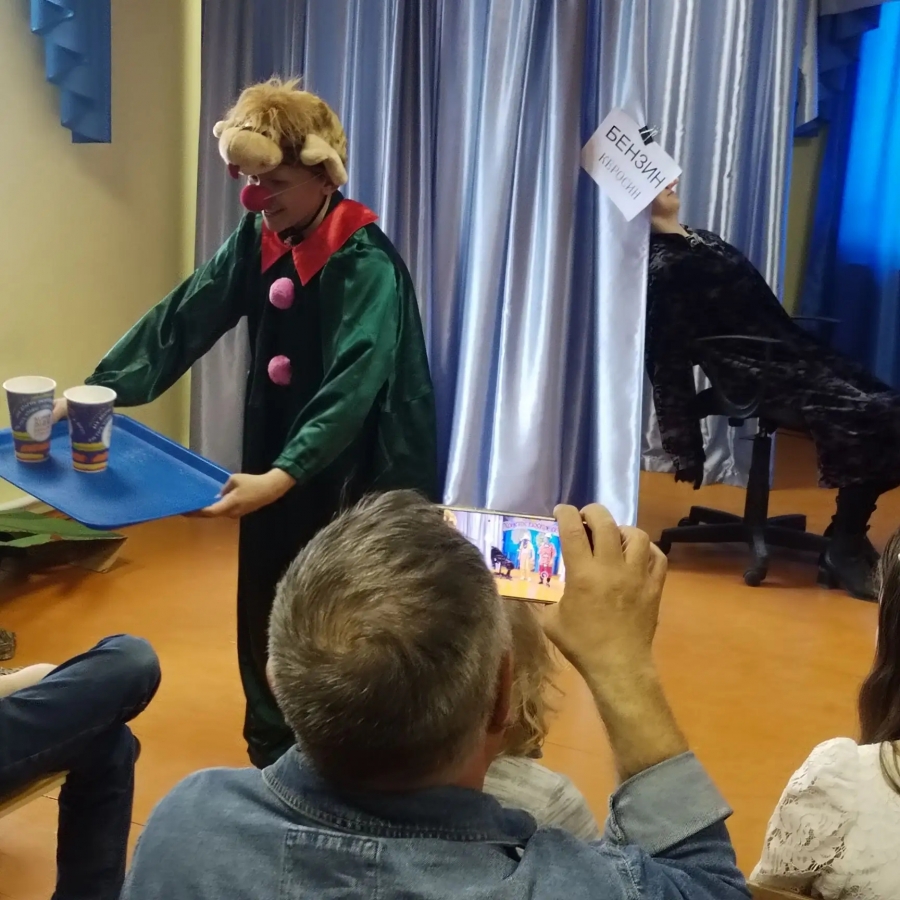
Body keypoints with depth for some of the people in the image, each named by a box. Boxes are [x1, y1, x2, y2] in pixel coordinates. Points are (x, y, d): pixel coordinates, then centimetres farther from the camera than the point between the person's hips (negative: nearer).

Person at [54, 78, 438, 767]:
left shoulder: (367, 263, -21)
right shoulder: (258, 240, -1)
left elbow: (352, 386, -31)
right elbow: (181, 321, -2)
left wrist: (282, 476, -41)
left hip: (358, 472, -6)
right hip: (276, 458, 6)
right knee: (266, 620, 15)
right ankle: (273, 756, 35)